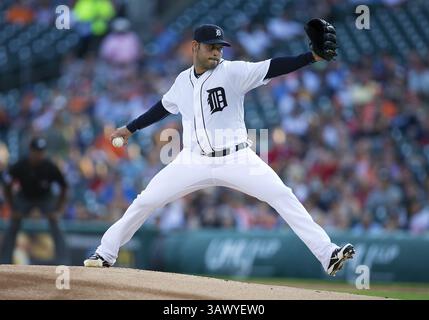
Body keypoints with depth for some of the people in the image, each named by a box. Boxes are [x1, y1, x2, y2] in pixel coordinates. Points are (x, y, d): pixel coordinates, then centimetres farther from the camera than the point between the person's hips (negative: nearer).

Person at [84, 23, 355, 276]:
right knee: (145, 202, 0)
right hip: (195, 161, 3)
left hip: (236, 159, -3)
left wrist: (312, 57, -33)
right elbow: (164, 107, 25)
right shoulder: (183, 81, 6)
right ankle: (106, 253, 17)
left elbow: (272, 68, -20)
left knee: (284, 197, -18)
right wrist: (130, 129, 31)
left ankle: (327, 255, -19)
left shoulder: (233, 72, -8)